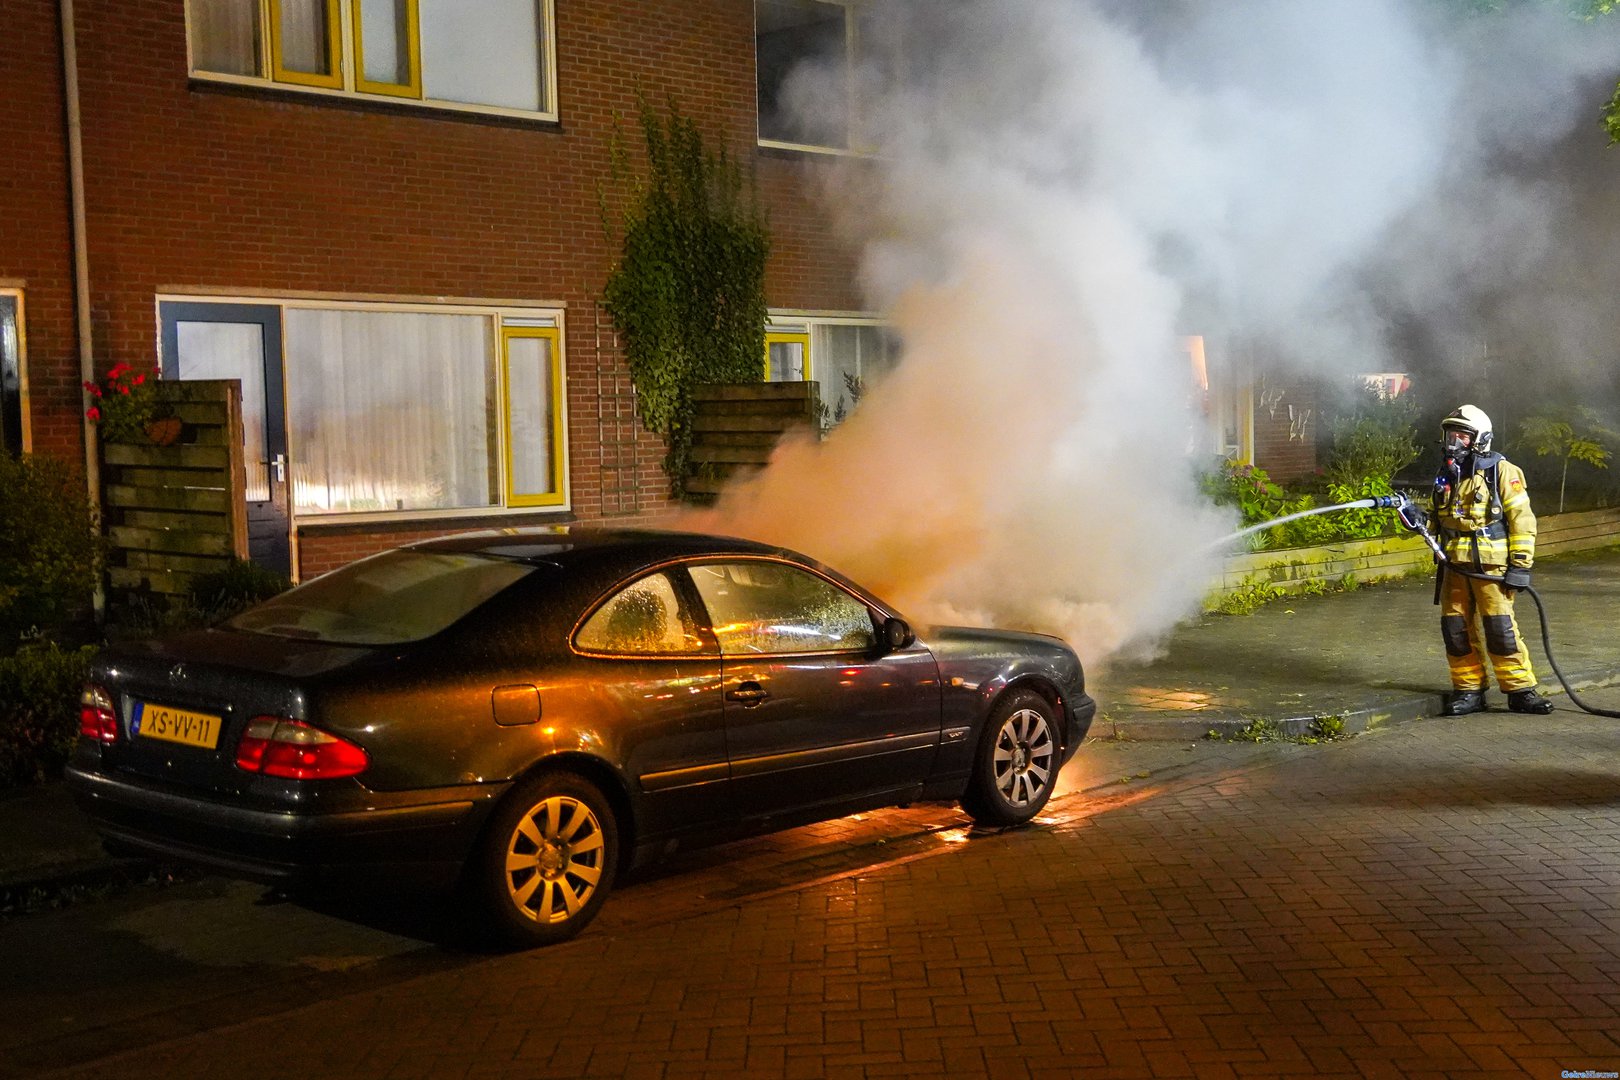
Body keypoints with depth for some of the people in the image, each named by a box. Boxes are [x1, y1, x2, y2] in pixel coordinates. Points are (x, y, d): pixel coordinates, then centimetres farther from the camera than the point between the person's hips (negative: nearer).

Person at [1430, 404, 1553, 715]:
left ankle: (1521, 690, 1)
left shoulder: (1500, 471, -5)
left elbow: (1522, 520, -7)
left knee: (1501, 629, -9)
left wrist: (1520, 565, -12)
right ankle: (1469, 690, 15)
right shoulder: (1446, 474, 13)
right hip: (1455, 567, 6)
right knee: (1456, 629, 4)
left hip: (1492, 567, -6)